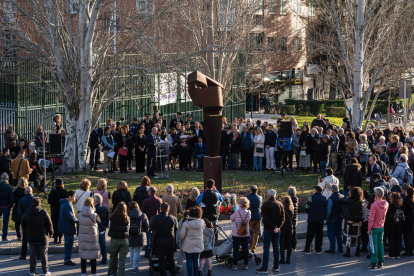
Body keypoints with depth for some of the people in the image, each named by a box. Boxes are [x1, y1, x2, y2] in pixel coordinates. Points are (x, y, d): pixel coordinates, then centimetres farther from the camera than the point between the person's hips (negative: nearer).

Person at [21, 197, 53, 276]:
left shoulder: (25, 215, -2)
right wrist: (51, 233, 12)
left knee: (33, 254, 10)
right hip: (43, 238, -2)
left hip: (31, 238, 2)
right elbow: (49, 225, -5)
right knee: (43, 254, 5)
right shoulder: (44, 213, -11)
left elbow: (23, 227, 6)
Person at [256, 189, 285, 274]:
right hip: (277, 230, 5)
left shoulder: (265, 205, -12)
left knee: (266, 248, -3)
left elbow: (265, 218, -17)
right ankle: (276, 266, 16)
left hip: (268, 229, -5)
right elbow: (282, 218, 2)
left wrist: (273, 227, -15)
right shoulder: (280, 204, 5)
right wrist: (278, 226, -7)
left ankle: (264, 268, -3)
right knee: (276, 247, 12)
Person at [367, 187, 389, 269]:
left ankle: (374, 263, -1)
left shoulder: (374, 205, -18)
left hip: (375, 227, -6)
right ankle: (380, 262, 14)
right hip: (382, 227, 6)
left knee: (374, 245, -2)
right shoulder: (386, 204, 1)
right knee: (380, 244, 12)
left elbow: (371, 218, -16)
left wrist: (369, 229, -10)